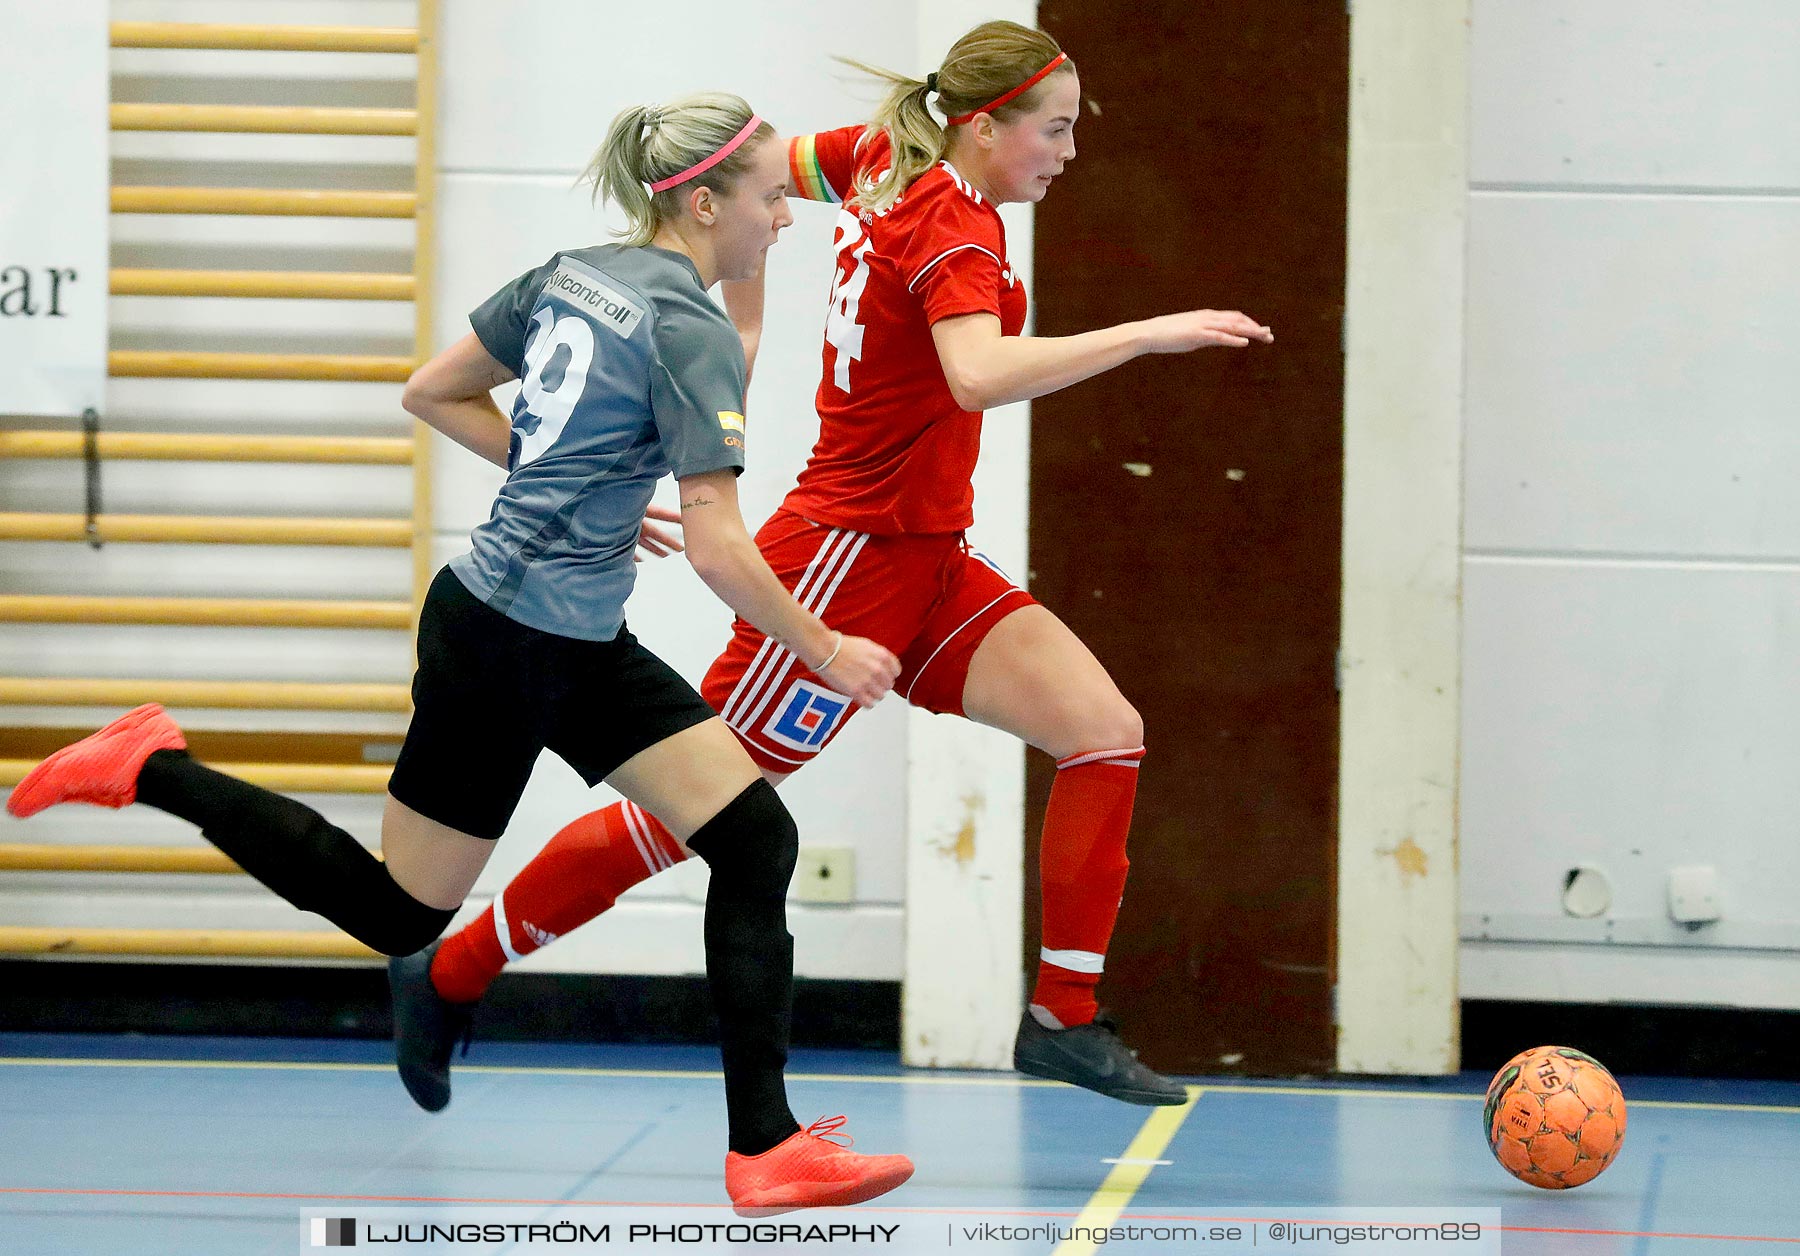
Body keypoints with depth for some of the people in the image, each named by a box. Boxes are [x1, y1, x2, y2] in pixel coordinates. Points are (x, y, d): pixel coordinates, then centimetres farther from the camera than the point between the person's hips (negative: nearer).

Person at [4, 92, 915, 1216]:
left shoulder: (571, 275, 7)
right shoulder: (694, 334, -18)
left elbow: (432, 392, 15)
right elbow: (718, 547, -22)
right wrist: (825, 654, -10)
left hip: (579, 647, 10)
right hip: (506, 645, -10)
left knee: (757, 844, -1)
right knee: (394, 912, 4)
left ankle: (766, 1146, -3)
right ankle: (154, 770, 14)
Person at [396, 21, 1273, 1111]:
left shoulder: (880, 160, 5)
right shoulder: (953, 225, -21)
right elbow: (980, 376, -40)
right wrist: (1150, 332, -39)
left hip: (924, 564, 9)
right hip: (848, 558, -9)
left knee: (1107, 731, -6)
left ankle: (1065, 1018, -3)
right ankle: (451, 975, 15)